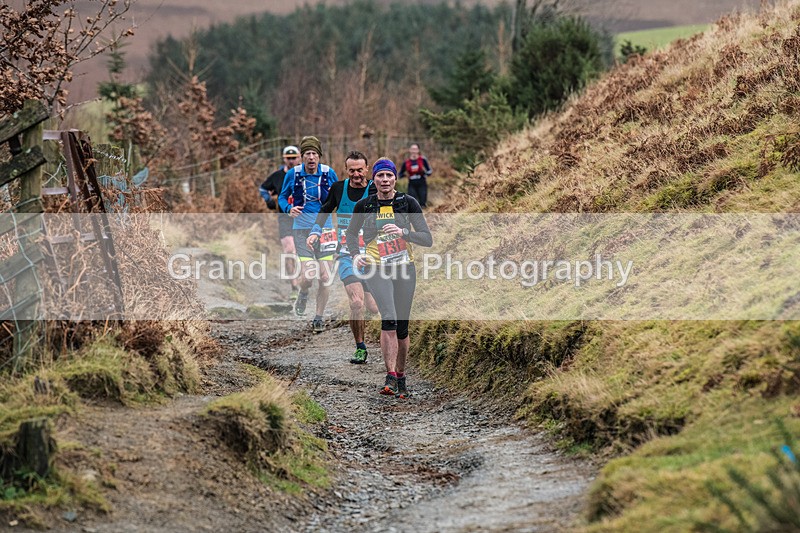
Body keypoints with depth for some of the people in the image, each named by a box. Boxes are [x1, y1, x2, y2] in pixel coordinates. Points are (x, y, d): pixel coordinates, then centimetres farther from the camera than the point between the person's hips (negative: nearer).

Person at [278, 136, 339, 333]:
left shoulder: (329, 173, -2)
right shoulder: (293, 174, -4)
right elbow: (282, 197, 8)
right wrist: (289, 209, -13)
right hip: (302, 229, -1)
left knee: (325, 278, -2)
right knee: (307, 277, -13)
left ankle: (318, 318, 15)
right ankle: (303, 295, 23)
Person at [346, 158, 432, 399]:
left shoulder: (408, 202, -2)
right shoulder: (363, 205, 1)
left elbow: (427, 239, -6)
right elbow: (351, 234, 18)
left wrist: (403, 232, -22)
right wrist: (355, 254, -1)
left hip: (404, 269, 1)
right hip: (376, 269, -1)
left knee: (401, 327, 6)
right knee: (389, 318, -24)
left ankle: (401, 377, 24)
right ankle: (390, 377, -22)